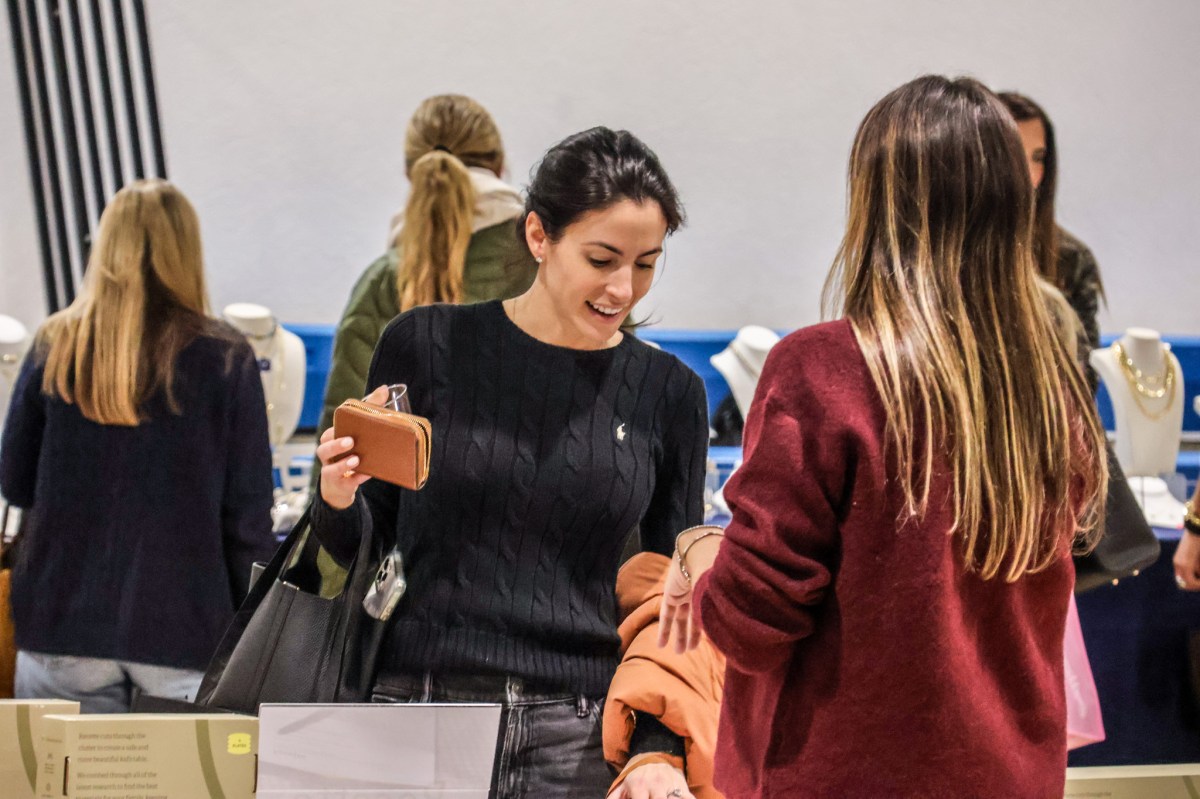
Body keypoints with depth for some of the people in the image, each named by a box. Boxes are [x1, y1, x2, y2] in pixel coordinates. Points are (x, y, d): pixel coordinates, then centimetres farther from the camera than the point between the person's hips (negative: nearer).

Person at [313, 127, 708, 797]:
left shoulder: (669, 394, 1)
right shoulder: (427, 345, -3)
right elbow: (361, 547, 7)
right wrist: (340, 500, -15)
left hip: (583, 735, 1)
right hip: (419, 701, 0)